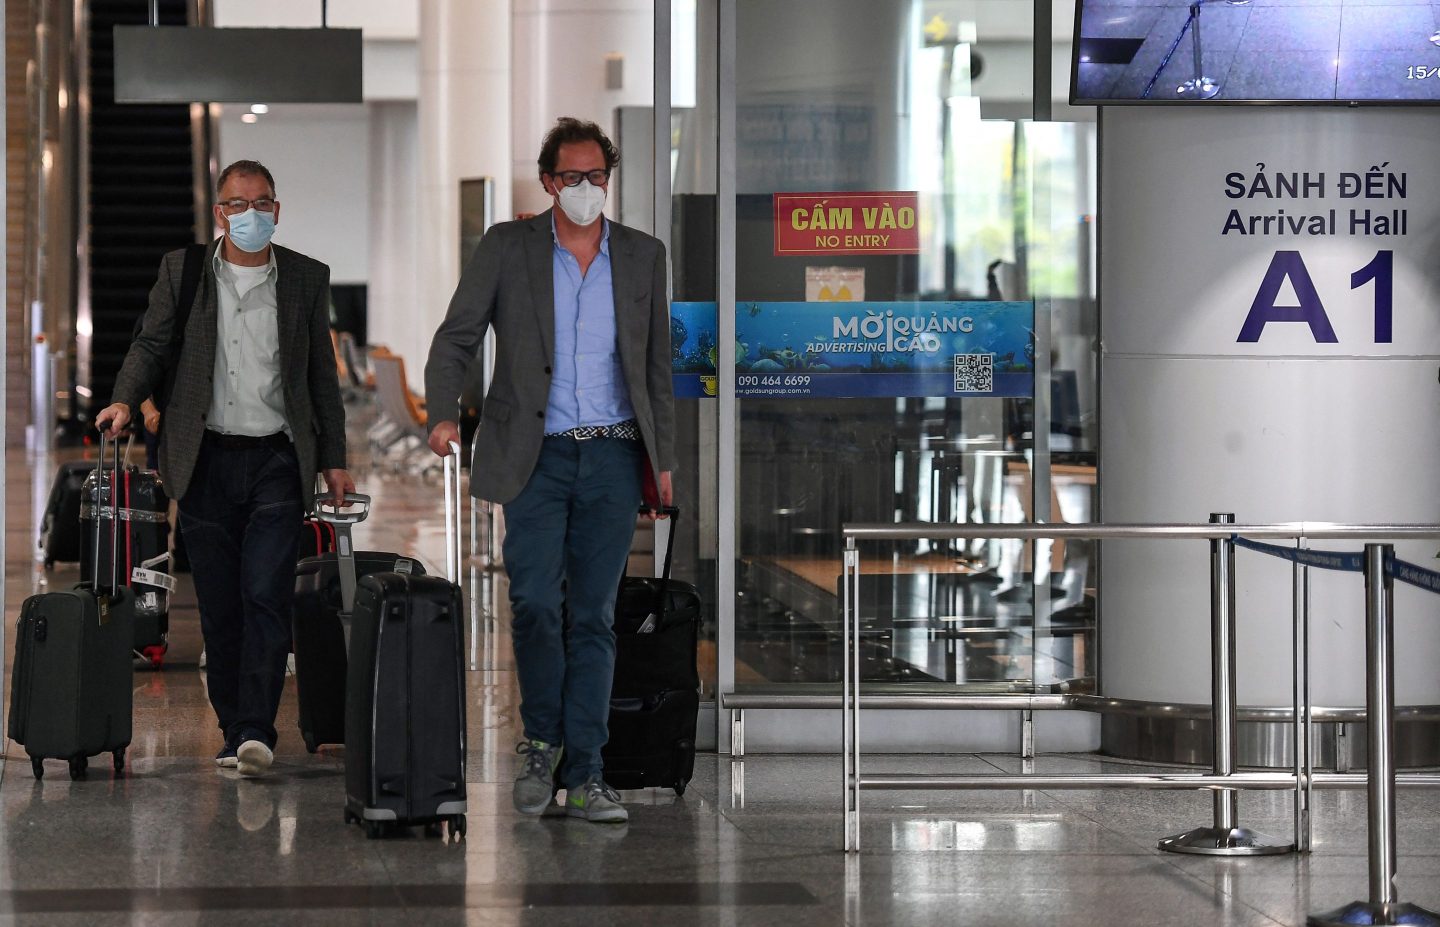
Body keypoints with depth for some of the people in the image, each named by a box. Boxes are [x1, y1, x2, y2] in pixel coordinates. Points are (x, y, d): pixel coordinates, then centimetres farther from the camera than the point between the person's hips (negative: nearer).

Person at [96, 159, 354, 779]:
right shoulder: (182, 271, 6)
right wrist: (125, 400, -15)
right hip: (205, 460, 1)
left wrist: (334, 461, 10)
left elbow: (322, 376, 11)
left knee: (265, 594, -13)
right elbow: (151, 345, 5)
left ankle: (256, 731, -16)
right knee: (218, 604, 4)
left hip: (277, 460, -1)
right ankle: (234, 732, 13)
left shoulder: (307, 278, 7)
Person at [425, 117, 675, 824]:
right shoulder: (506, 248, 3)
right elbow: (455, 340, 2)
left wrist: (664, 458, 8)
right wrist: (443, 414, -14)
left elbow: (657, 365, 13)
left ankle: (583, 774, 3)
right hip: (537, 454, -1)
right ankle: (541, 740, 14)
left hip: (613, 455, 1)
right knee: (534, 603, -9)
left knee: (593, 615, 1)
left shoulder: (643, 256, 9)